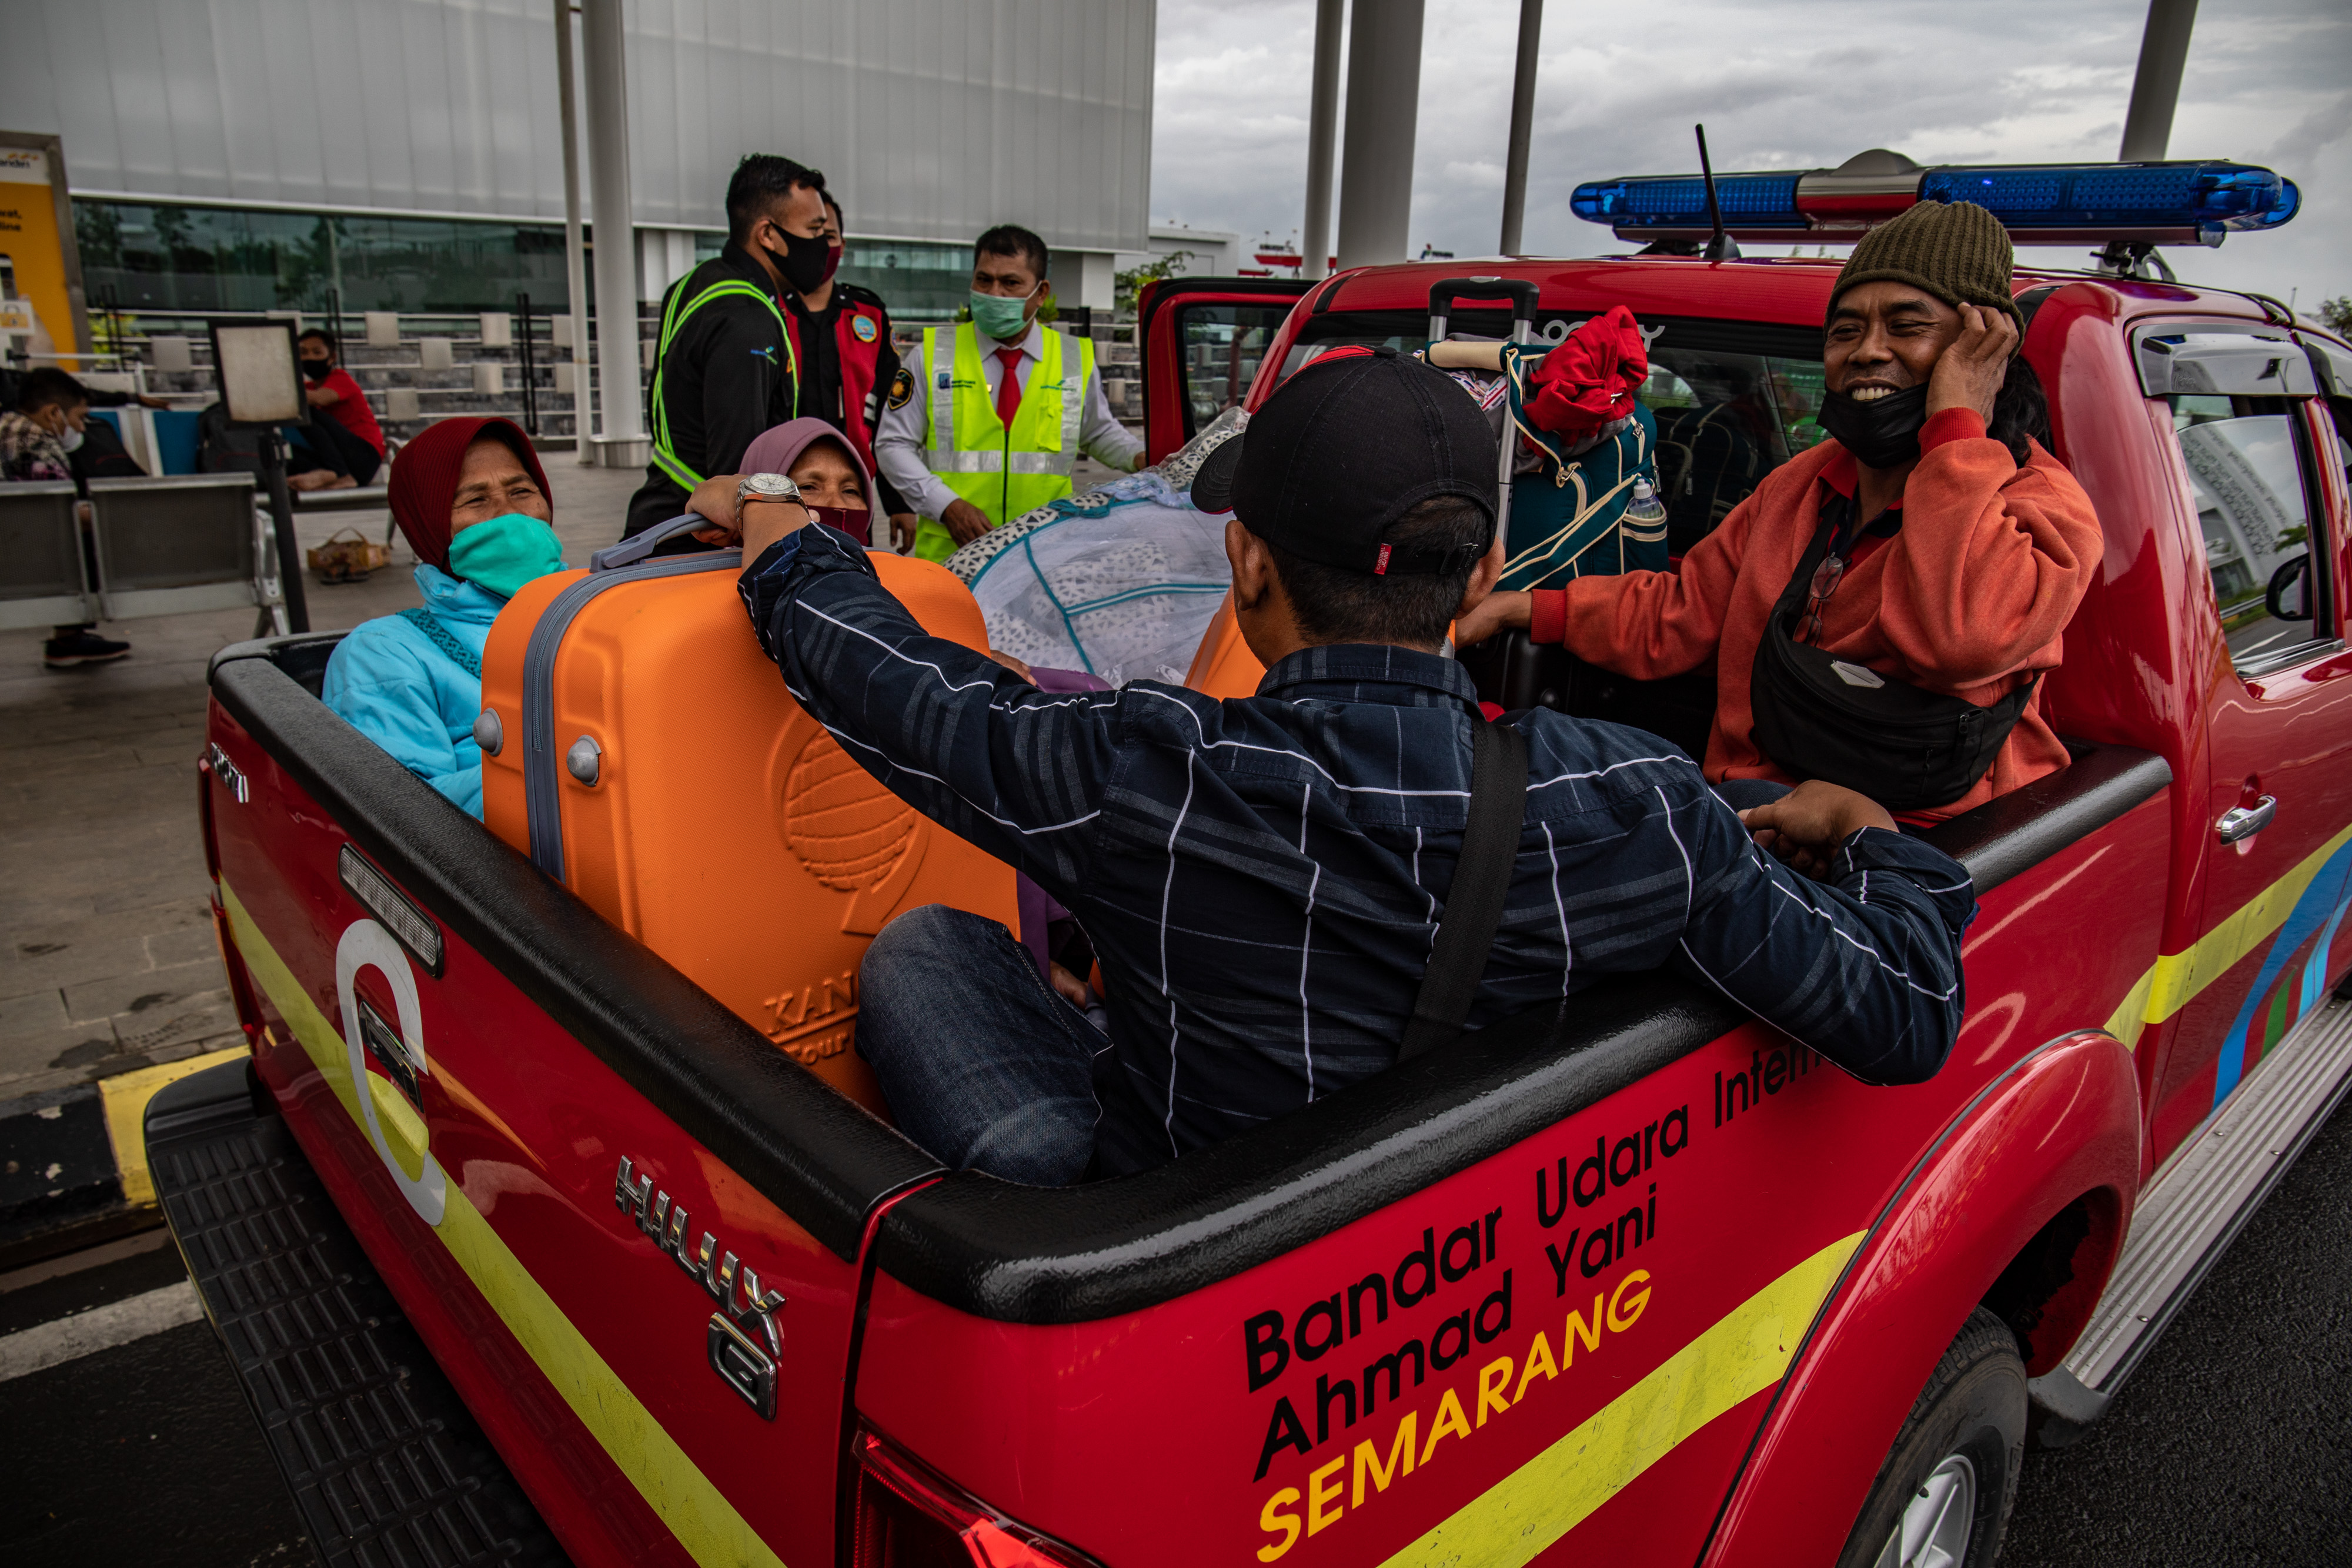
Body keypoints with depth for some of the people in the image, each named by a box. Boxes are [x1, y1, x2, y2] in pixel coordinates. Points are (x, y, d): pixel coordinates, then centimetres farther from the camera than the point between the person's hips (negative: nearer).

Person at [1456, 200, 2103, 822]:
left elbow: (1961, 636, -28)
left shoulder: (2040, 501, -6)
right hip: (1748, 800, 5)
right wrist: (1526, 610, 7)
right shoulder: (1801, 482, 15)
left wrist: (1955, 421, -18)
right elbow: (1683, 611, 20)